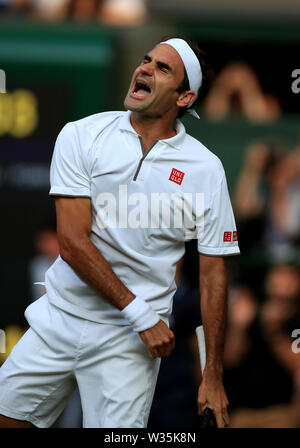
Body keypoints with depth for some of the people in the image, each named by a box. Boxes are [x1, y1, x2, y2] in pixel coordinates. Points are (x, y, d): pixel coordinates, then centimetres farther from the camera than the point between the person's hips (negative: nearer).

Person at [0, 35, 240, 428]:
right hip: (58, 318, 1)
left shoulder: (206, 169, -2)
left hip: (129, 339, -1)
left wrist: (213, 377, -3)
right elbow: (73, 244, -10)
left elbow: (213, 273, 1)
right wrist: (140, 314, -16)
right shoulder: (79, 137, -3)